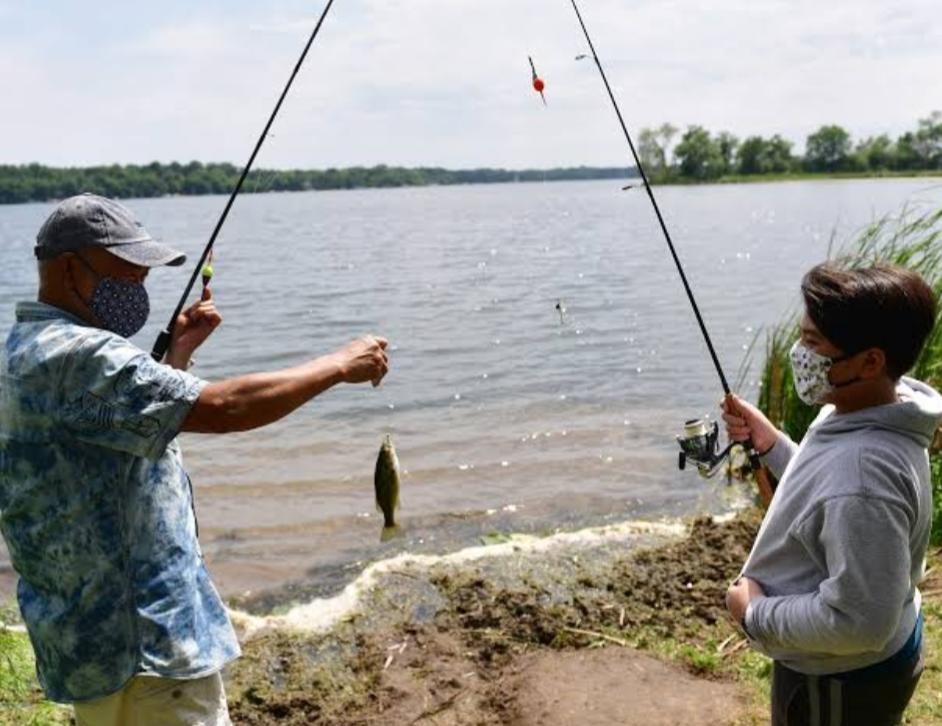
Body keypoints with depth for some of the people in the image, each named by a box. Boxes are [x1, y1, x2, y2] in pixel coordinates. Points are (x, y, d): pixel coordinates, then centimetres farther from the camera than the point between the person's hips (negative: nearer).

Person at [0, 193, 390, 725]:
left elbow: (142, 426, 23)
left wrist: (181, 351, 14)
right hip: (144, 642, -10)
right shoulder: (74, 354, -22)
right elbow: (224, 408, -29)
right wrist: (342, 365, -19)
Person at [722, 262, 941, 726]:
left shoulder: (862, 477, -37)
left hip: (843, 681, -9)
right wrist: (773, 446, 0)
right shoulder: (858, 416, -7)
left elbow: (858, 622, -33)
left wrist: (755, 612, -21)